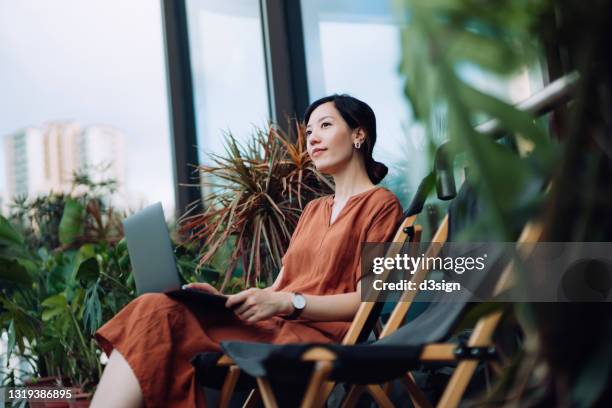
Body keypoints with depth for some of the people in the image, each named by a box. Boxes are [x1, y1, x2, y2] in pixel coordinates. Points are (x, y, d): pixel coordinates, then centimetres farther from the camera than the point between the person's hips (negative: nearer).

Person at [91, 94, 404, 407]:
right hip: (273, 324, 6)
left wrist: (287, 302, -19)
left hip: (318, 335, -6)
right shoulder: (313, 210, 28)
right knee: (156, 309, -20)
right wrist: (225, 299, 0)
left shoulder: (381, 204, 5)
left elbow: (367, 300, -7)